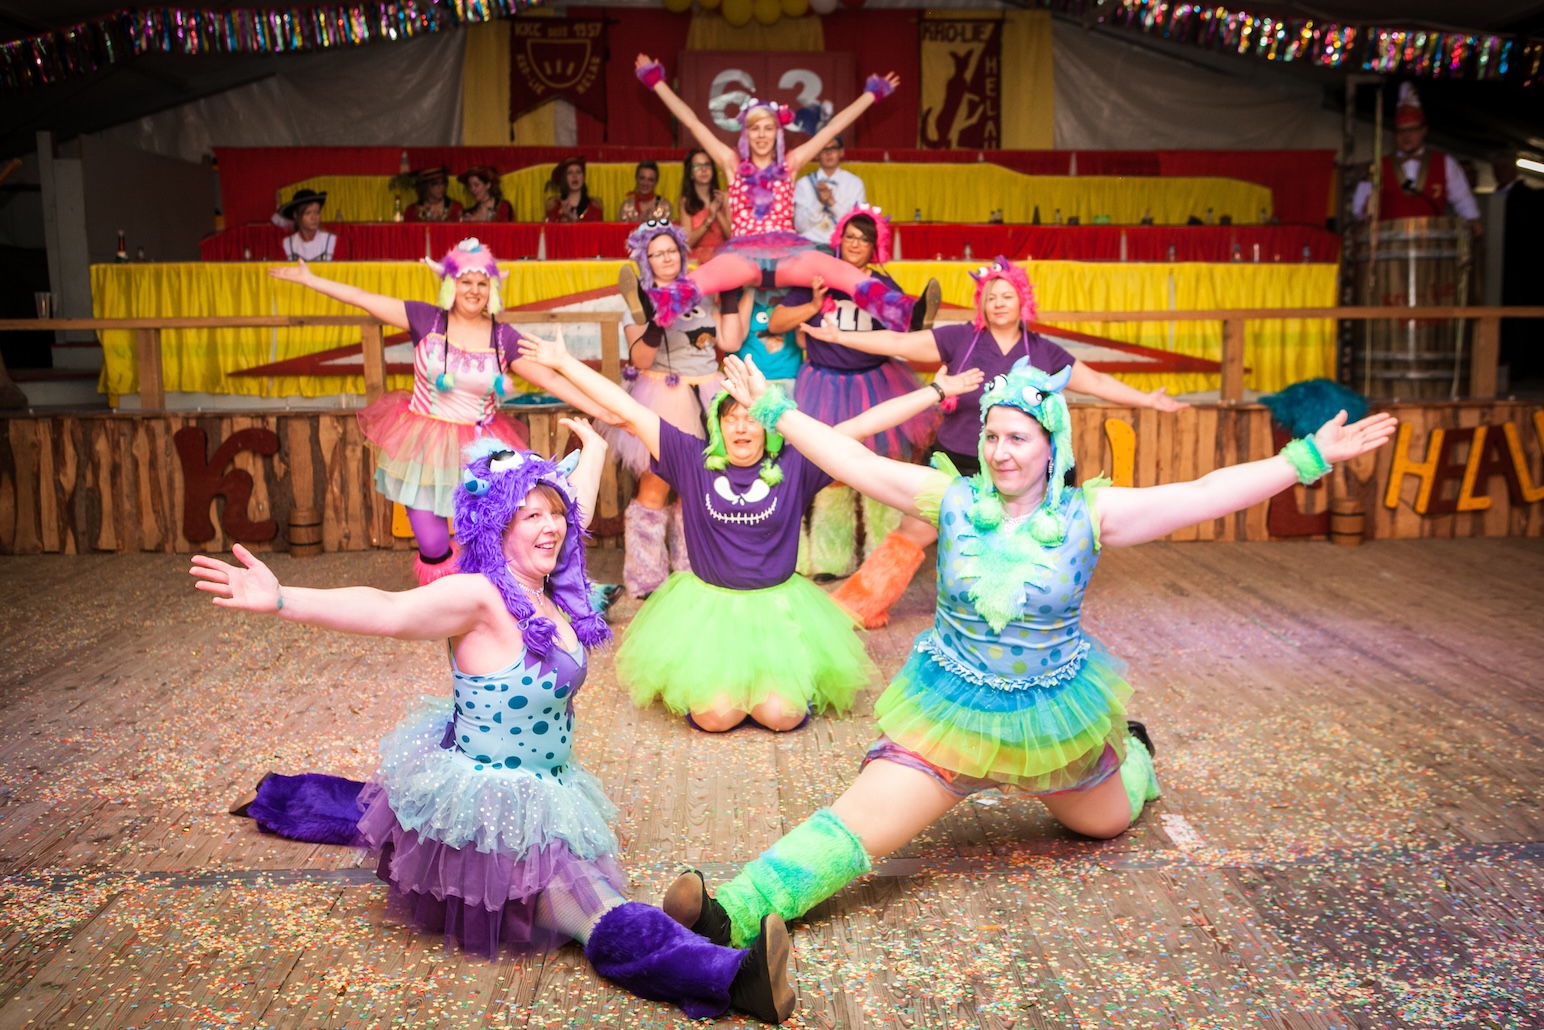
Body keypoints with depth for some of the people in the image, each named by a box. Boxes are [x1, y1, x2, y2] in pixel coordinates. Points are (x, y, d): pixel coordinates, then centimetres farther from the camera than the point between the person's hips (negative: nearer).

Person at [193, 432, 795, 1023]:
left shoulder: (548, 590, -2)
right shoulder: (479, 598, -24)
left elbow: (578, 502, 16)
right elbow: (387, 611, -38)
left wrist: (593, 447, 32)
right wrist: (279, 600, -52)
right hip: (494, 810, -9)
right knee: (602, 916, -23)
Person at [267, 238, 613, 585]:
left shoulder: (504, 338, -2)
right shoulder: (426, 319, -3)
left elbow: (550, 379, -6)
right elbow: (364, 298, -1)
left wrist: (602, 412, -13)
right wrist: (310, 279, -2)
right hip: (424, 448, 0)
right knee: (433, 549, 1)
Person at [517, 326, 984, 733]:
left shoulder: (793, 465, -4)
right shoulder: (693, 460, -3)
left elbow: (863, 425, -7)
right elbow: (628, 411, -4)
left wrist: (936, 391, -8)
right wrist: (564, 363, -3)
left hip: (778, 608, 0)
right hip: (707, 607, 0)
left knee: (780, 714, -14)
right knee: (717, 715, -15)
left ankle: (797, 679, 23)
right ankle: (694, 677, 21)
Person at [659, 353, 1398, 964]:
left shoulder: (1091, 515, -12)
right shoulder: (953, 499, -10)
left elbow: (1212, 493, -14)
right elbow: (853, 460, -9)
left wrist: (1309, 456, -18)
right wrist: (773, 410, -9)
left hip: (1054, 710, 1)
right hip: (949, 707, -1)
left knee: (1107, 822, 27)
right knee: (863, 820, -16)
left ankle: (1133, 756, 61)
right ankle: (735, 914, -26)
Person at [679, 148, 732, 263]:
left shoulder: (724, 197, 5)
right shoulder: (686, 202, 3)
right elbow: (688, 242, -4)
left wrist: (718, 212, -11)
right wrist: (709, 219, -13)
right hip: (697, 259, -1)